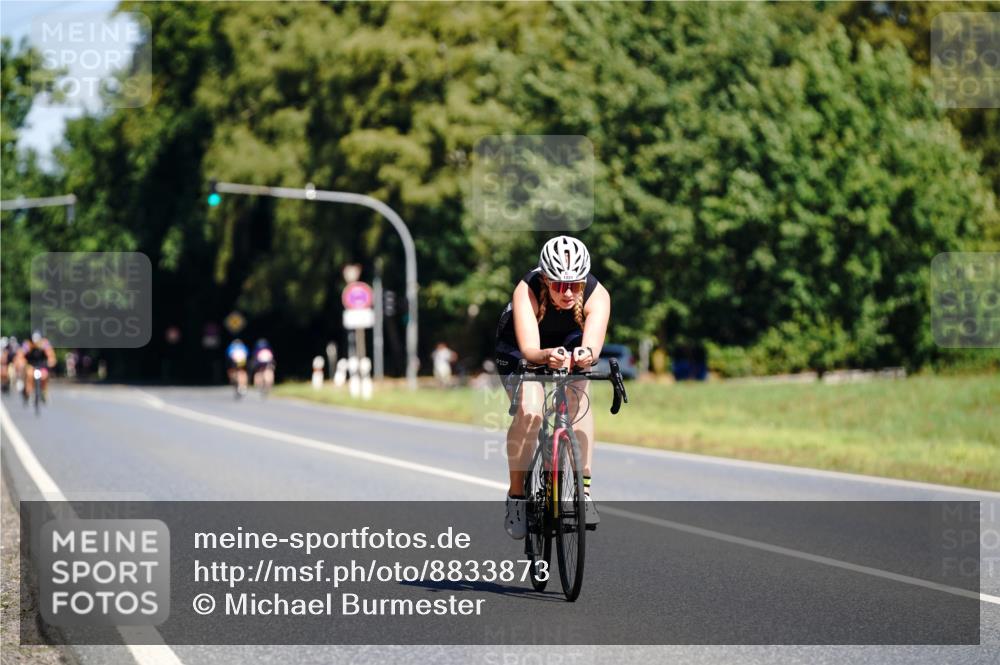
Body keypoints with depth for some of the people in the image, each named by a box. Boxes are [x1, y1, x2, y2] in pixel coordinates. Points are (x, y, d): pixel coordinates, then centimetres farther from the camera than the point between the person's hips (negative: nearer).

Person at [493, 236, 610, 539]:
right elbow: (529, 349, -46)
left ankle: (584, 490, -20)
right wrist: (548, 356, -68)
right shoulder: (526, 292, -36)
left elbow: (593, 345, -45)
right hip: (520, 352, -2)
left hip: (570, 346, 2)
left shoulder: (597, 295, -32)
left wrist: (586, 354, -68)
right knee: (529, 411, -27)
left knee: (579, 400, -27)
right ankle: (516, 497, -12)